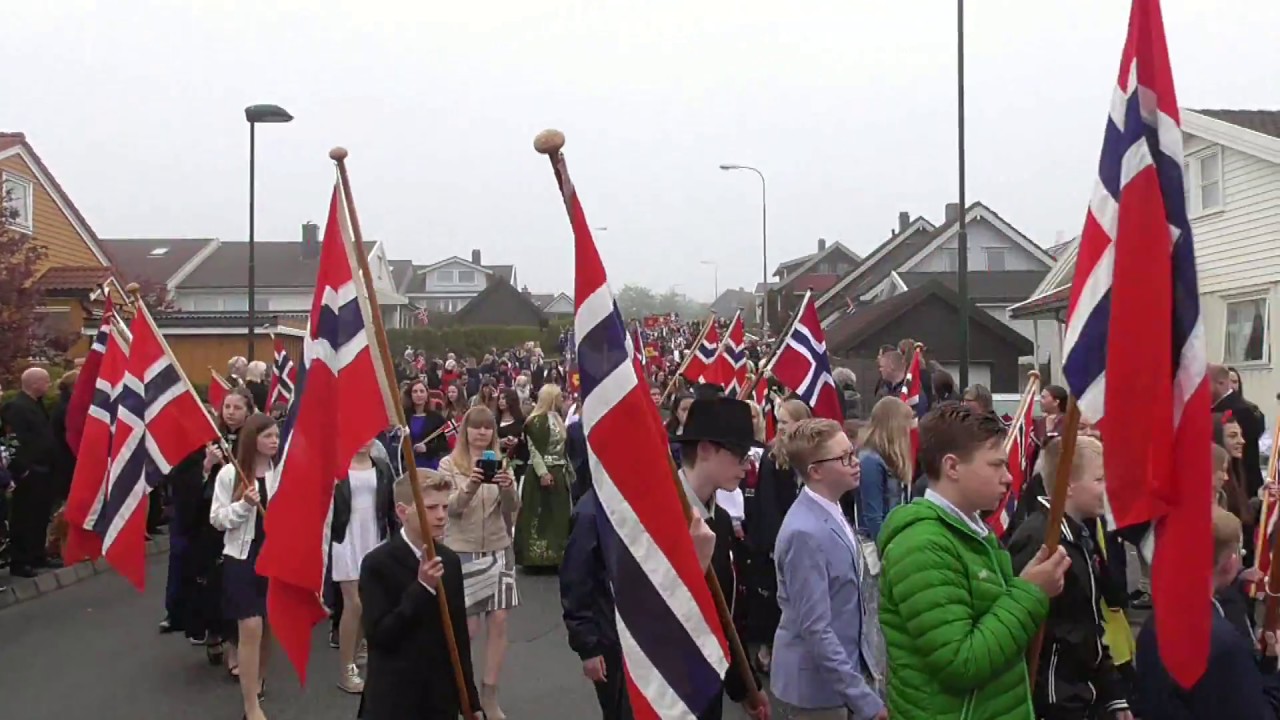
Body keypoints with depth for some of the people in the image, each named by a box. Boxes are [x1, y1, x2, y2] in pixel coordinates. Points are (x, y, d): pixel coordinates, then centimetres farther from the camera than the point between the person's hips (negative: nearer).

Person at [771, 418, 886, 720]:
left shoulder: (832, 512, 1)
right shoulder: (806, 533, -26)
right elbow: (816, 630, -25)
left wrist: (871, 660, 12)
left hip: (851, 667, 8)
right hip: (821, 682, -8)